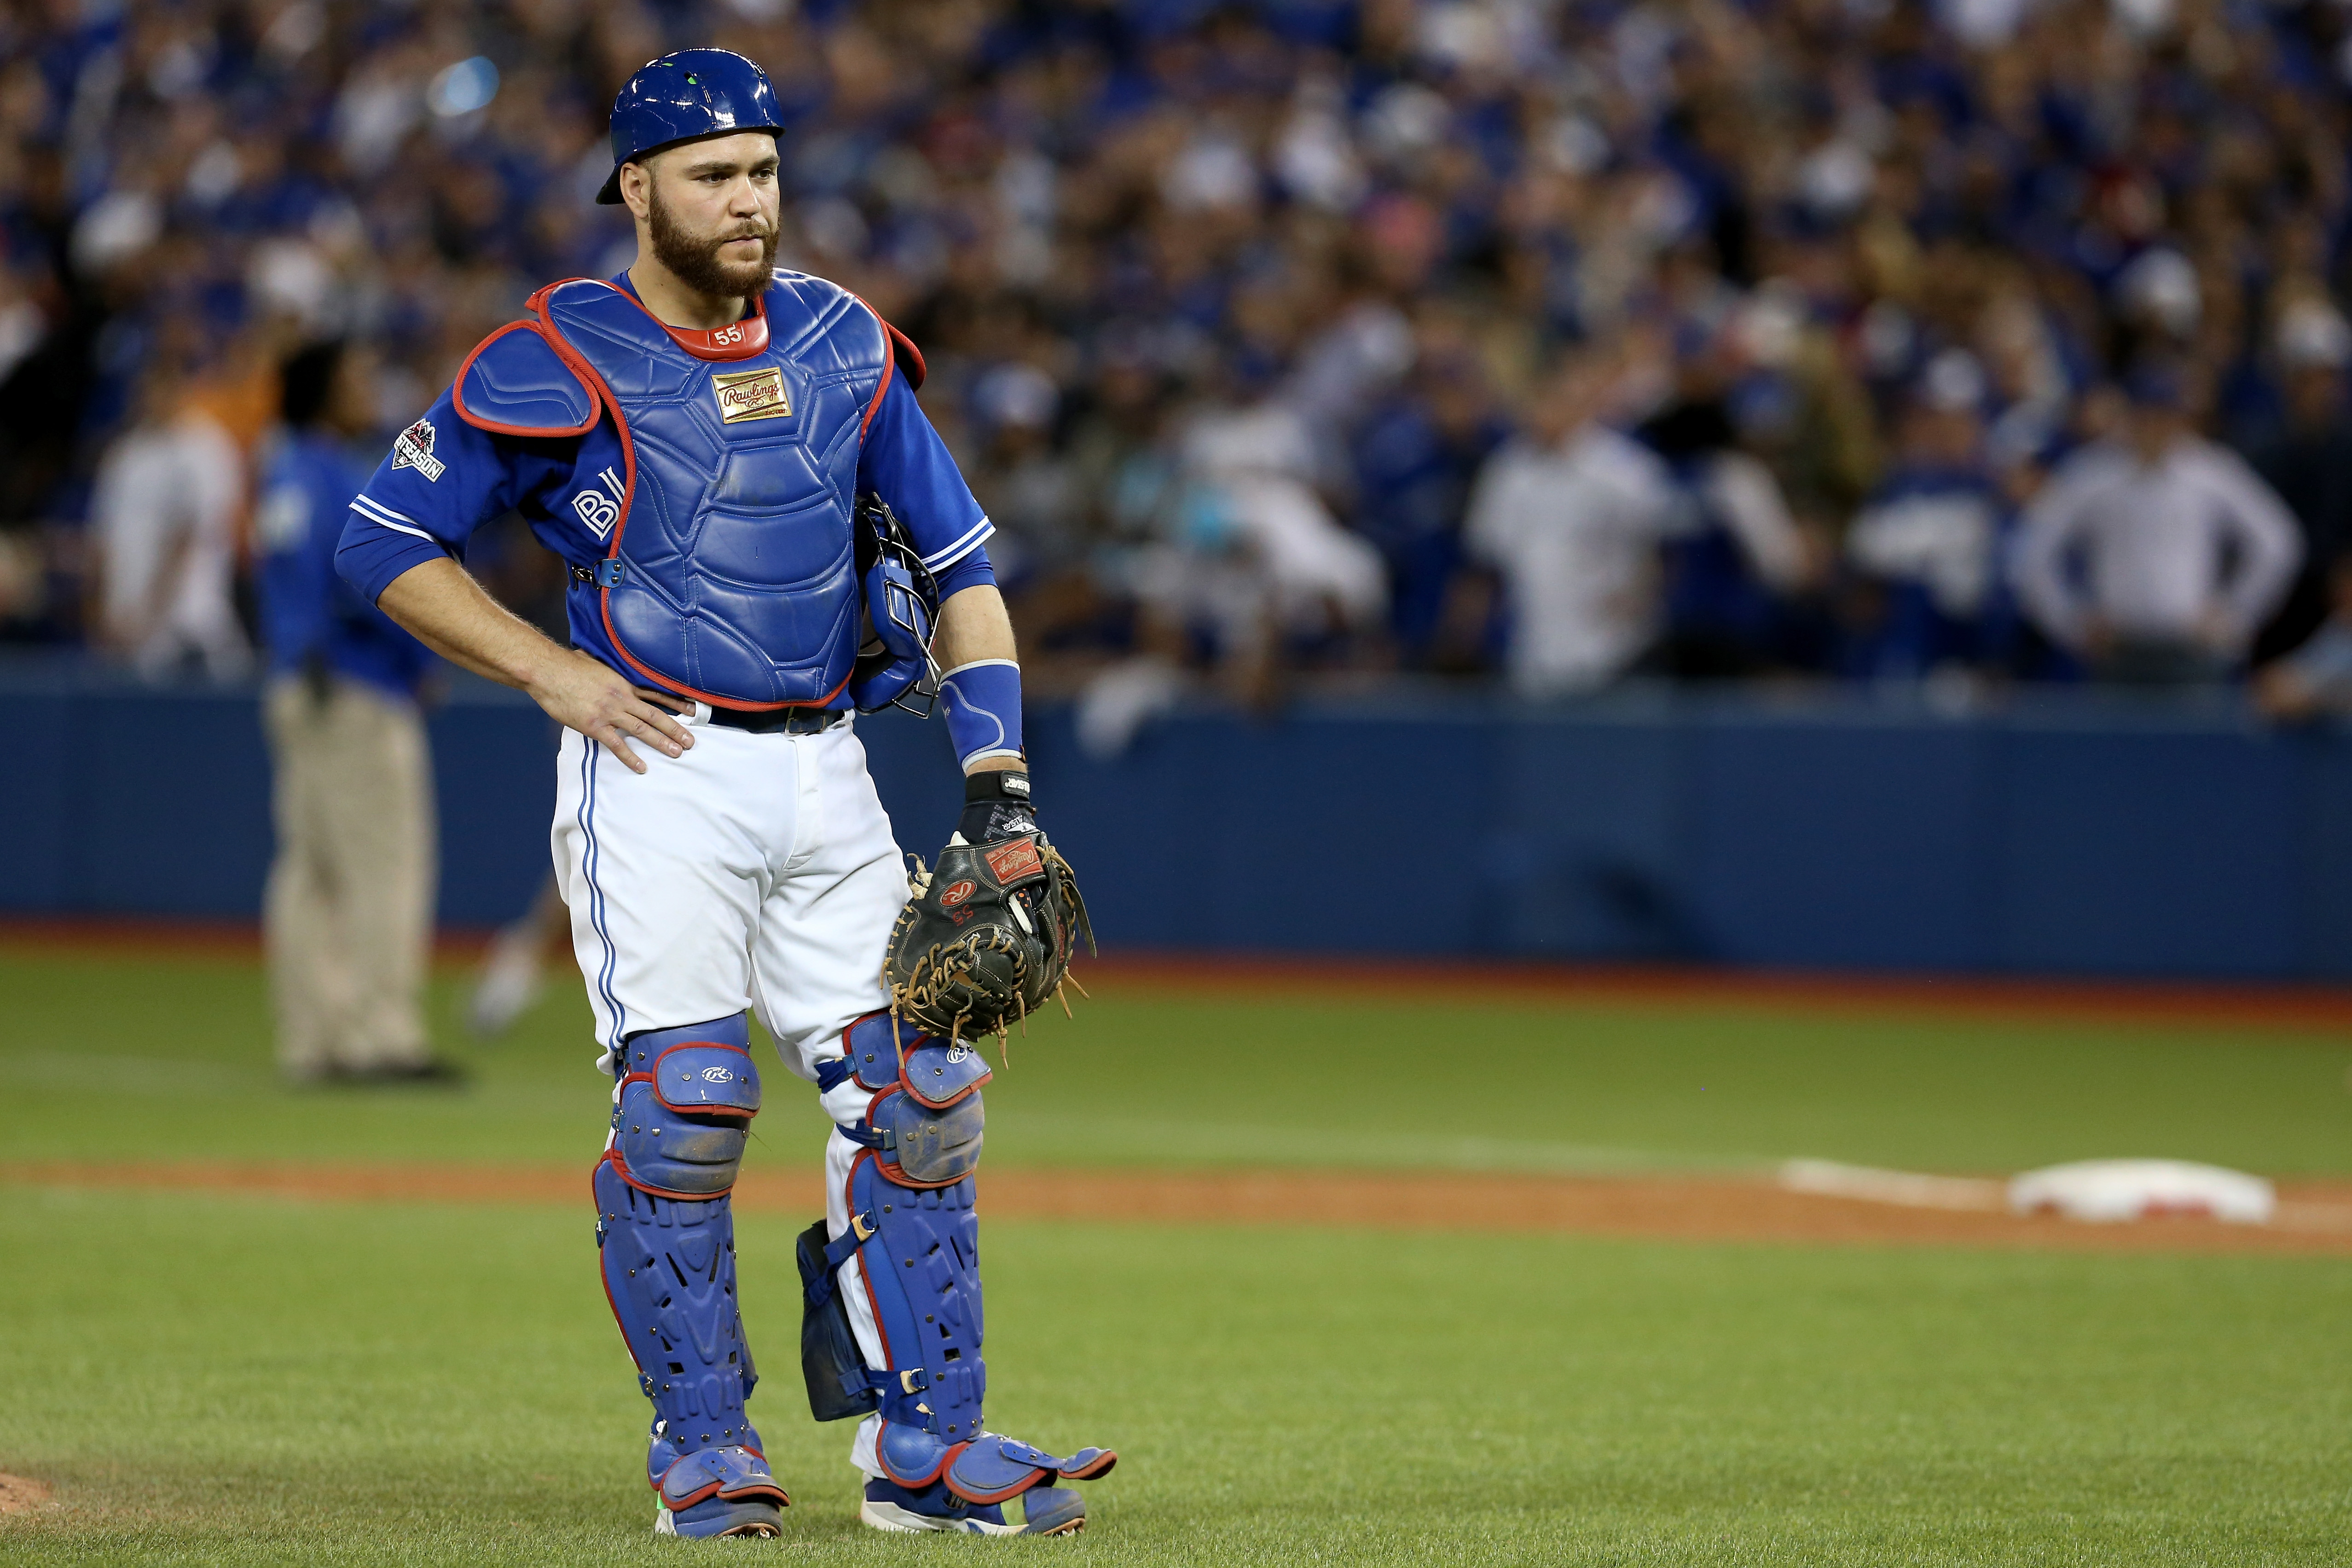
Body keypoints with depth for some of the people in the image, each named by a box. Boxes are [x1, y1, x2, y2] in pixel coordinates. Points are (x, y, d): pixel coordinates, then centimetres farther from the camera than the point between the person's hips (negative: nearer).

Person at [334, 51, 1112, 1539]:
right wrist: (552, 671, -8)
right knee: (686, 1099, -13)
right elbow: (387, 538, 1)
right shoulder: (552, 363, -4)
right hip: (660, 769, -5)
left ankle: (924, 1438, 6)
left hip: (827, 774, 5)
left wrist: (997, 767, 5)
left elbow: (959, 555, 14)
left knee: (919, 1088, -1)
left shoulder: (843, 343, 10)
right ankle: (704, 1445, -1)